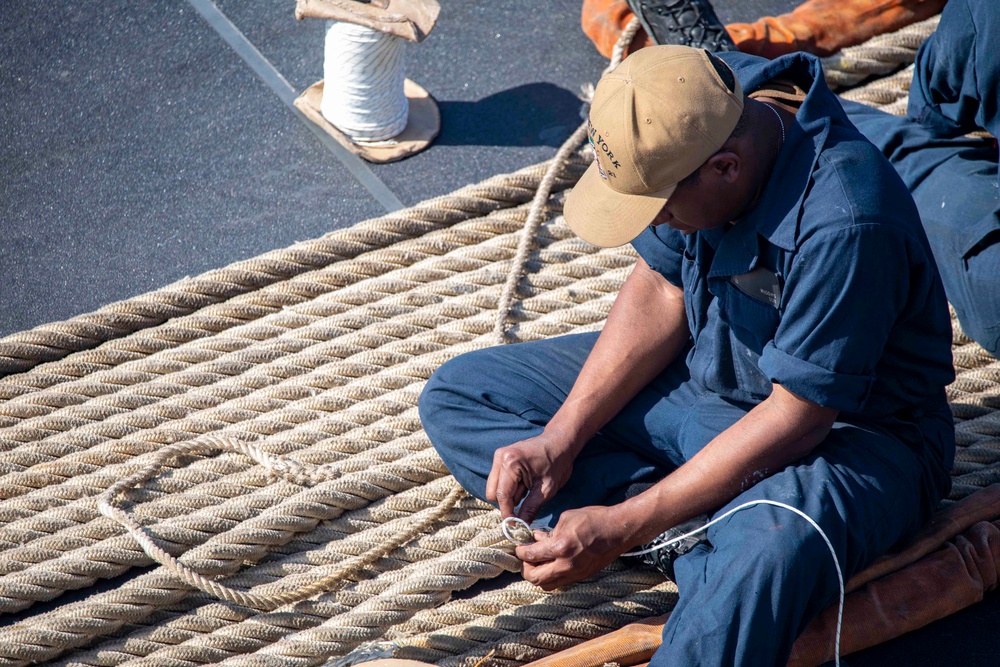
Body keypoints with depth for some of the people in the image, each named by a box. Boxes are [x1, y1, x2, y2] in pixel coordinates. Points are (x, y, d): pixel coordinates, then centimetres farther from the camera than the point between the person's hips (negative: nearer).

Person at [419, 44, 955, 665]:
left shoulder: (843, 223, -33)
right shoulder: (701, 108, -12)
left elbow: (798, 418, -27)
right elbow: (662, 288, -1)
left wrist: (622, 527, -27)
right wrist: (561, 438, -10)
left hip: (842, 427, -8)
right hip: (702, 373, 8)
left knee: (769, 551, -44)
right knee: (456, 395, 0)